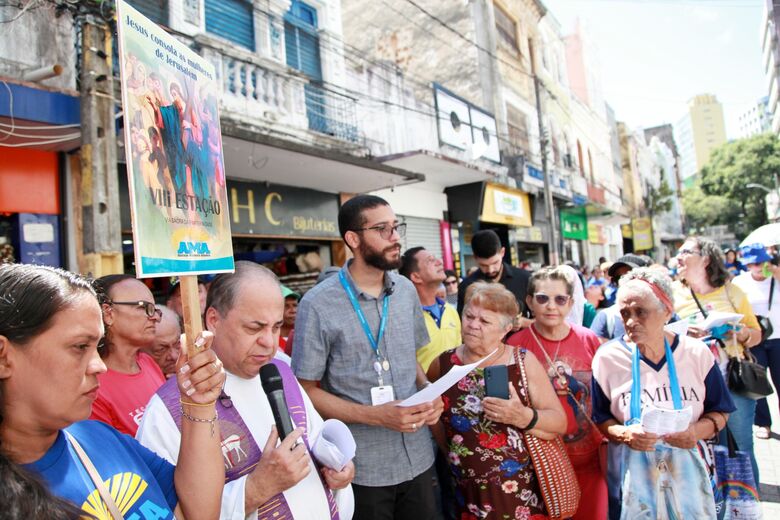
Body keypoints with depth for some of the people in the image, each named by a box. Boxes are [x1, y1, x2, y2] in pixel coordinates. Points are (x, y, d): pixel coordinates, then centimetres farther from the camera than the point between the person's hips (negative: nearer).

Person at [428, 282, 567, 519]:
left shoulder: (523, 361, -8)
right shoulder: (443, 364, -4)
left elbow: (560, 423, -9)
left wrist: (522, 417, -26)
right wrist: (449, 451, 7)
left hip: (523, 493, -1)